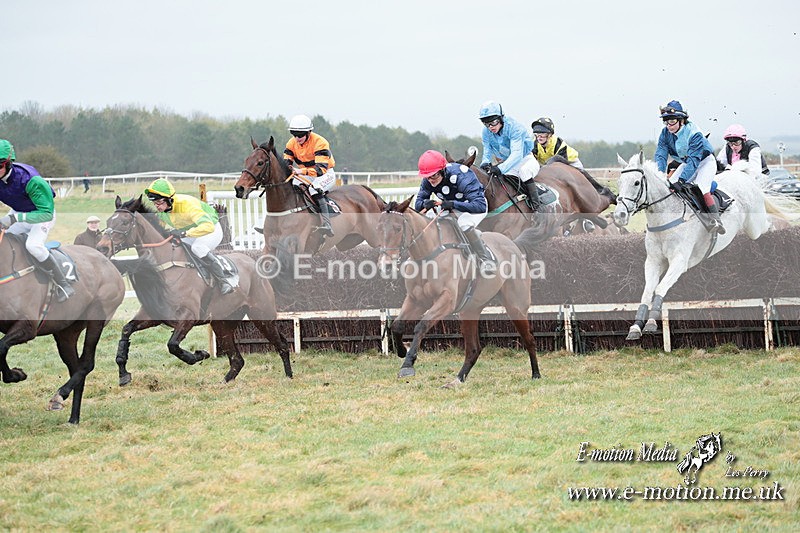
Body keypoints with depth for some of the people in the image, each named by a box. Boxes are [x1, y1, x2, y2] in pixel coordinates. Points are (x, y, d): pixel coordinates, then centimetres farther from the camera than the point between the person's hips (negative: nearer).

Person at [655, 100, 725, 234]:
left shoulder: (694, 134, -32)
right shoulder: (665, 134, -13)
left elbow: (693, 160, -38)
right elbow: (660, 155, -17)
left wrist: (682, 179, -48)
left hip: (705, 162, -7)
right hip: (686, 163, 7)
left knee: (701, 188, -29)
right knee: (668, 186, -7)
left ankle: (715, 219, -29)